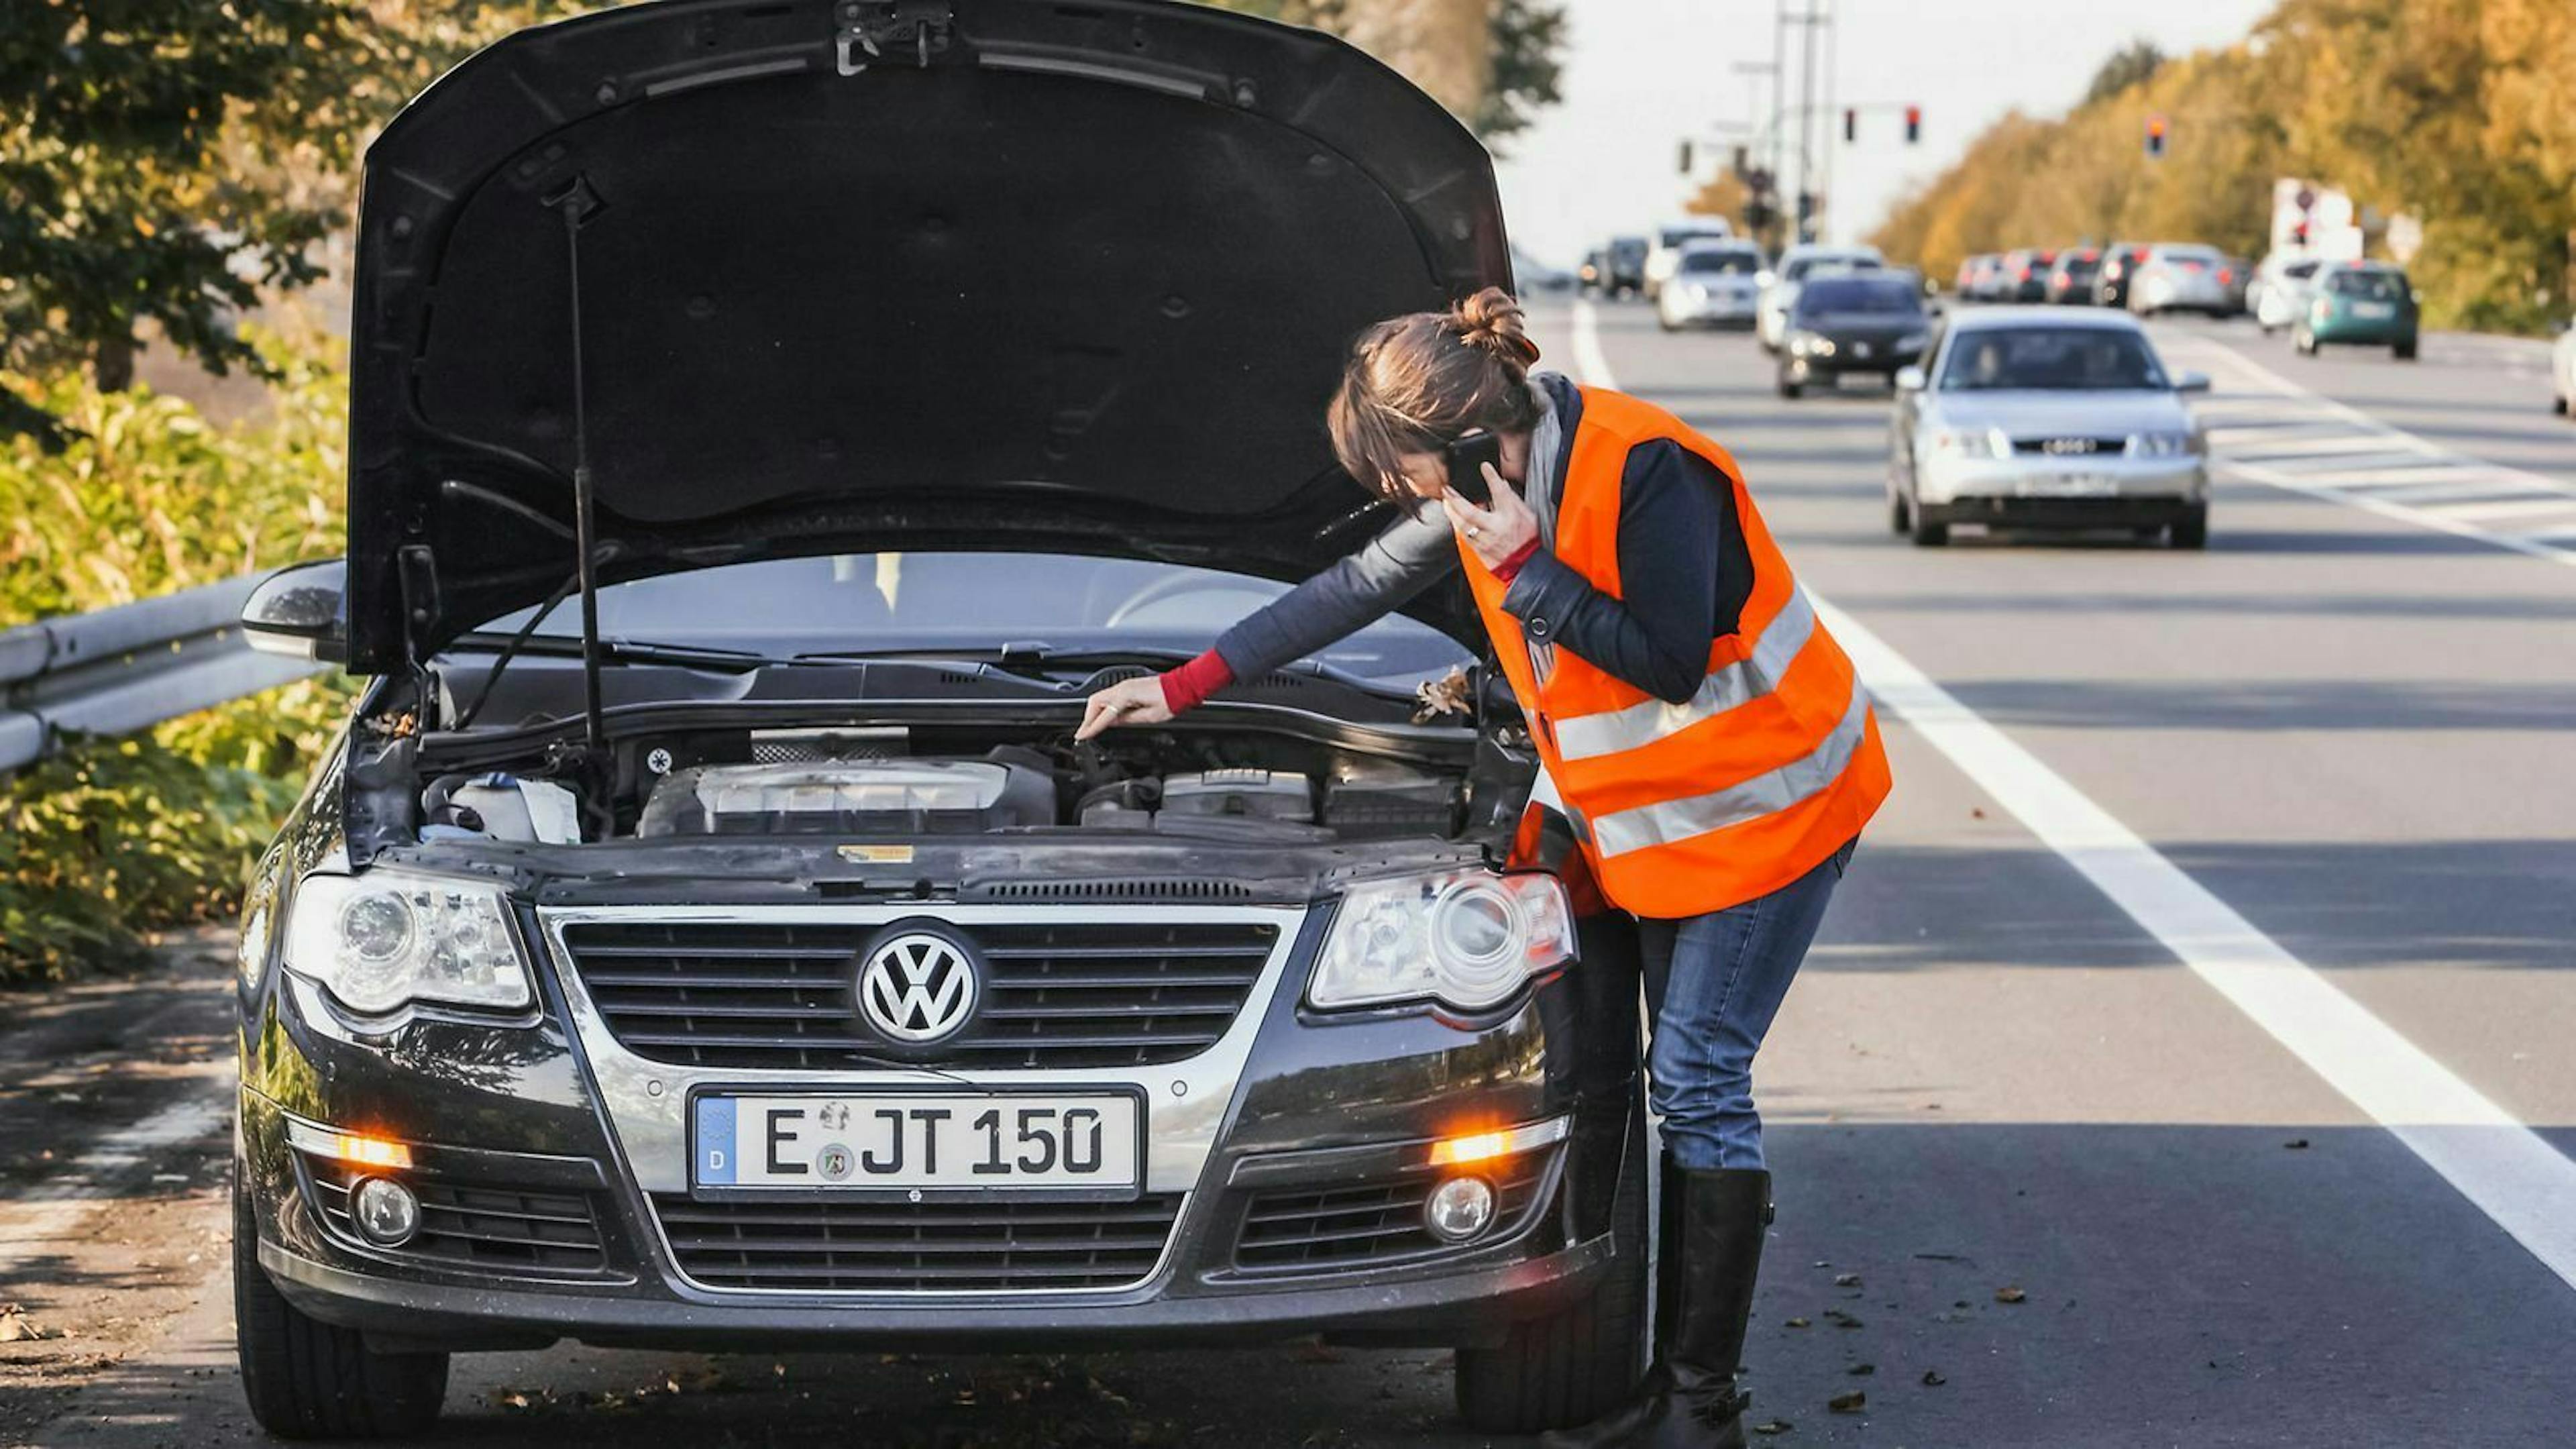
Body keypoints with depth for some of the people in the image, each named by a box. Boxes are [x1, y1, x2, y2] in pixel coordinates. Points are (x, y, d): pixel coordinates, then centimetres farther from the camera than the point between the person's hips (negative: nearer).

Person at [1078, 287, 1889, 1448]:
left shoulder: (1642, 471, -25)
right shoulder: (1490, 489, 2)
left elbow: (1672, 664, -26)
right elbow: (1354, 588, 13)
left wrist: (1523, 569, -26)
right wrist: (1187, 687, 15)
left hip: (1766, 803, -9)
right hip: (1657, 820, 9)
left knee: (1701, 1079, -9)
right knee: (1686, 1085, 10)